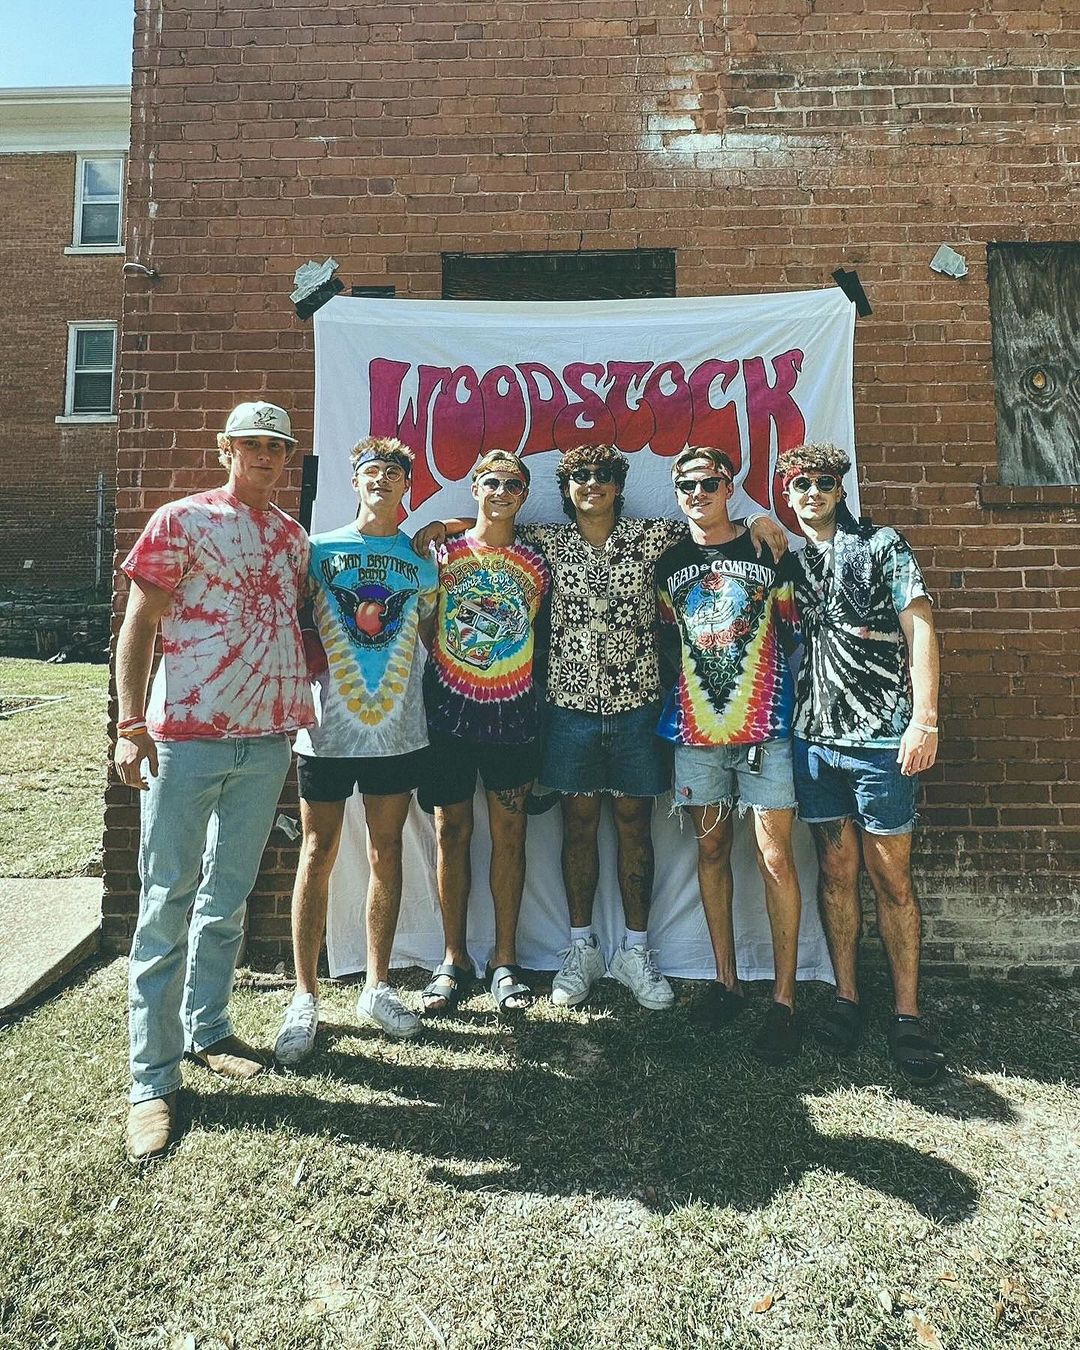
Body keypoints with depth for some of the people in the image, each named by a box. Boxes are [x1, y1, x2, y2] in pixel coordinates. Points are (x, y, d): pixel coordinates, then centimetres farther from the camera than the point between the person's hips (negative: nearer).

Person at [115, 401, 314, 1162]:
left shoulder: (294, 536, 13)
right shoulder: (181, 521, -2)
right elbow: (138, 625, -5)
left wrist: (298, 708, 10)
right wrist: (131, 725, -12)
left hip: (268, 740, 5)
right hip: (186, 737, -5)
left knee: (229, 897, 16)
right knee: (168, 905, 2)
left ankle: (208, 1029, 33)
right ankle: (154, 1079, 13)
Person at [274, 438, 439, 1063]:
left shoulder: (422, 561, 10)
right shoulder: (319, 550, 6)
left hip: (399, 731, 2)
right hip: (328, 729, -1)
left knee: (387, 854, 9)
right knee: (318, 855, 2)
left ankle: (378, 987, 24)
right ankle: (306, 998, 15)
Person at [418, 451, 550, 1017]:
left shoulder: (536, 564, 9)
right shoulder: (441, 552, 5)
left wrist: (546, 711, 6)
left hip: (513, 714, 1)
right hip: (449, 710, 0)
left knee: (509, 833, 4)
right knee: (452, 831, 5)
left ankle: (505, 960, 17)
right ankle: (453, 959, 18)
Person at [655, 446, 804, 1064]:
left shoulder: (770, 553, 3)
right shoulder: (669, 563, 11)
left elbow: (795, 636, 6)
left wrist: (791, 704, 2)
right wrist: (675, 699, 8)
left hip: (765, 724, -3)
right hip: (695, 727, 3)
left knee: (775, 858, -4)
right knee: (712, 851, 10)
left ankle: (784, 1000, 8)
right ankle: (727, 982, 24)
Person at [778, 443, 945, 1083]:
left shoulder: (882, 545, 3)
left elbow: (920, 627, -4)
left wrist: (924, 720, -13)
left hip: (881, 735, -3)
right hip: (814, 736, 4)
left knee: (891, 875, 2)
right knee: (836, 871, 9)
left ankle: (908, 1013, 14)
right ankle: (846, 999, 21)